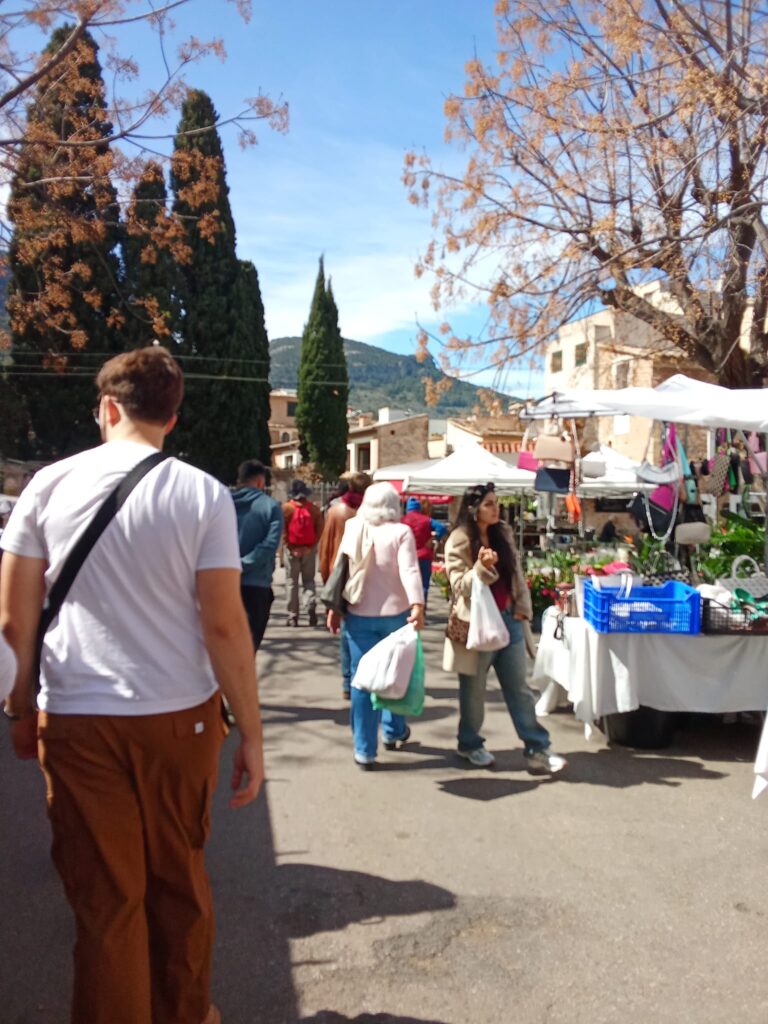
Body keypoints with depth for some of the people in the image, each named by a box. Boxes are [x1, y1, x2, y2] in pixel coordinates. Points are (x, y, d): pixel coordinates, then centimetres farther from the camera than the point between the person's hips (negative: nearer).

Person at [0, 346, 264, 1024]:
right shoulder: (204, 494, -7)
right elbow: (224, 624, -10)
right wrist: (252, 734, -3)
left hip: (75, 719, 0)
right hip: (180, 715, 0)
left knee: (106, 897, 13)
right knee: (180, 877, 20)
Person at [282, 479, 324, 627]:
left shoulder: (286, 507, -6)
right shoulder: (314, 508, -1)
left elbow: (283, 530, -10)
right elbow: (320, 528, -5)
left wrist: (289, 547, -6)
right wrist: (312, 545, -3)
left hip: (292, 549, -1)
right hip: (309, 549, 2)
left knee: (291, 582, 8)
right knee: (309, 580, 13)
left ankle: (293, 616, 8)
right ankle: (310, 607, -9)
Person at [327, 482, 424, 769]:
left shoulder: (352, 530, 3)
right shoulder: (401, 532, -7)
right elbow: (409, 570, -19)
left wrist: (334, 608, 11)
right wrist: (417, 605, -27)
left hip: (359, 616, 2)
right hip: (395, 614, -1)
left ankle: (364, 750, 7)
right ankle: (393, 731, 34)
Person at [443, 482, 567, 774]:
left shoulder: (504, 534, 7)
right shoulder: (458, 541, -11)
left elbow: (517, 574, 14)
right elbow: (460, 586, -15)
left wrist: (522, 607, 4)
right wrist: (482, 566, -30)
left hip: (508, 620, 5)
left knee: (519, 688, 8)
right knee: (474, 690, 9)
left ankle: (537, 749, 12)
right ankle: (470, 744, 27)